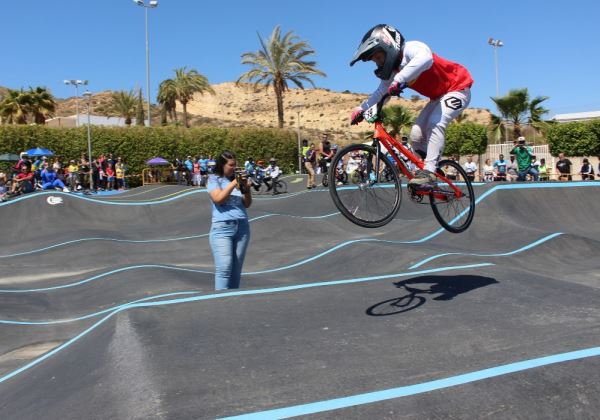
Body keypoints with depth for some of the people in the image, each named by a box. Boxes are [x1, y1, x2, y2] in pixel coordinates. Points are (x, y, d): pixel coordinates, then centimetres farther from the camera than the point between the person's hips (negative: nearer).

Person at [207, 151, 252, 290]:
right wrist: (233, 183, -12)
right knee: (224, 268, -11)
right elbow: (218, 199, -12)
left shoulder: (237, 178, 13)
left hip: (242, 227, 4)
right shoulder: (213, 179, 4)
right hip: (222, 228, -4)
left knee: (236, 269, 5)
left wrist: (247, 189, -3)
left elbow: (247, 204, 14)